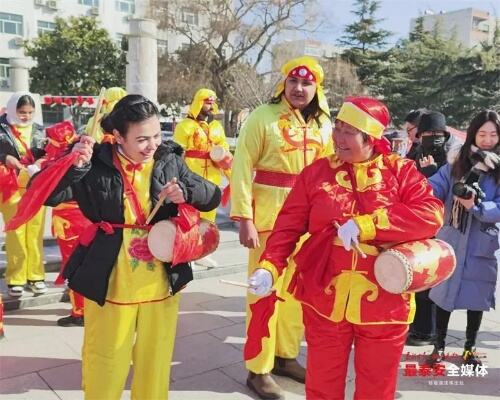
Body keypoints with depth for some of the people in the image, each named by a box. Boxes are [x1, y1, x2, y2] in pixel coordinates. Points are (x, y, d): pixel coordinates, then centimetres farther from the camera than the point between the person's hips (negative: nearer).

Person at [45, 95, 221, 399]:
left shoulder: (170, 161, -1)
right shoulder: (96, 163, -8)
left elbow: (214, 197, 4)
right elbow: (45, 195, -9)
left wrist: (187, 190, -17)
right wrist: (73, 165, -26)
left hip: (161, 281, 2)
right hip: (110, 282, -2)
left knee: (155, 360, 18)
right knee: (106, 362, 12)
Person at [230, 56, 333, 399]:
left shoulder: (324, 124, 7)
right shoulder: (263, 117, -9)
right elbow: (242, 168, -11)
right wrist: (245, 219, -16)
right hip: (269, 216, -5)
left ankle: (286, 355, 35)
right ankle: (258, 369, 18)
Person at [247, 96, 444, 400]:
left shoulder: (401, 172, -2)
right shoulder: (316, 172, 1)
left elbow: (432, 215, -16)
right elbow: (289, 226, -2)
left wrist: (364, 224, -23)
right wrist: (269, 267, -18)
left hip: (383, 303, 0)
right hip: (324, 301, 1)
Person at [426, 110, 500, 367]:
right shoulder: (455, 167, 2)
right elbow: (431, 189, -9)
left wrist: (476, 206, -29)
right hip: (450, 243, 1)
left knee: (476, 298, 11)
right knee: (444, 294, 9)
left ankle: (470, 349, 30)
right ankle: (439, 346, 26)